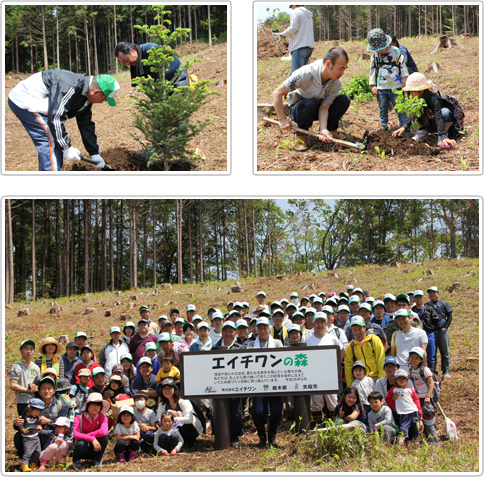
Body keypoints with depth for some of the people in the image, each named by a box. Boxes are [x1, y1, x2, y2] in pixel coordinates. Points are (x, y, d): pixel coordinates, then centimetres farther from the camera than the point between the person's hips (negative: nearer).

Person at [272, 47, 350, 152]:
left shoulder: (336, 83, -18)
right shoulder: (306, 74, -33)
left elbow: (324, 107, -20)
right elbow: (277, 93, -28)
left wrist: (323, 129, -37)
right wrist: (283, 120, -30)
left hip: (317, 110, 4)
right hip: (298, 108, -4)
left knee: (344, 100, -19)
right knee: (309, 104, -39)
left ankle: (330, 129, 0)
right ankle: (302, 135, -15)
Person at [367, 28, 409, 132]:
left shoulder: (395, 51, -3)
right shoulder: (375, 55, 7)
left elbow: (402, 65, 3)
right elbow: (372, 70, 13)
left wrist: (404, 78, 1)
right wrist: (373, 85, 9)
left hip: (395, 87, -3)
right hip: (381, 87, 3)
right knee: (383, 108, 10)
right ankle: (383, 126, 18)